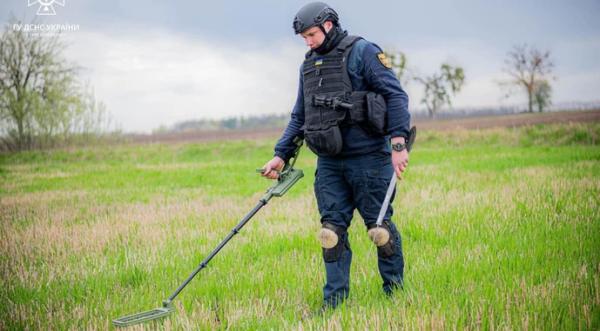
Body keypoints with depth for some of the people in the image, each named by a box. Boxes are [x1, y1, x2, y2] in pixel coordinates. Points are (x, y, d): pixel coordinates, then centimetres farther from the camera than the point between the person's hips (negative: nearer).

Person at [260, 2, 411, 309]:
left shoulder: (363, 52, -5)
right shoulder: (308, 65, 16)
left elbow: (396, 96, -10)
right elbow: (299, 116, 21)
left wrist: (398, 143, -19)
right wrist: (281, 155, 13)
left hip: (367, 159, -6)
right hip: (329, 162, 6)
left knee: (379, 225, 2)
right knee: (332, 229, 3)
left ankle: (395, 292, 17)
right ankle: (334, 301, 7)